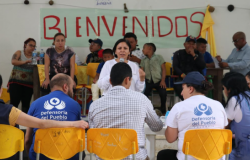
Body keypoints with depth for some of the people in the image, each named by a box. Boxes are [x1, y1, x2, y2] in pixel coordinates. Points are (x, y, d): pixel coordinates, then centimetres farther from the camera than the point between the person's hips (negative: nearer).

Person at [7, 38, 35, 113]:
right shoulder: (19, 53, 4)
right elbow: (13, 61, -14)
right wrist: (25, 62, -26)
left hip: (28, 83, 2)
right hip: (16, 82, -2)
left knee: (26, 104, 3)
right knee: (14, 103, -10)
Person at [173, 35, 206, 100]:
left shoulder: (198, 54, 19)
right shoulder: (178, 54, 16)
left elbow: (203, 66, 2)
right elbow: (175, 67, 3)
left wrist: (194, 55, -5)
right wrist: (182, 75, -16)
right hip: (181, 77, -1)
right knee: (177, 84, -36)